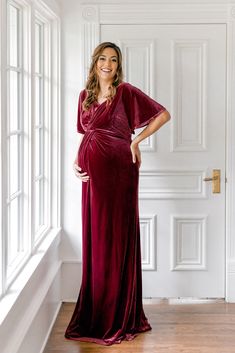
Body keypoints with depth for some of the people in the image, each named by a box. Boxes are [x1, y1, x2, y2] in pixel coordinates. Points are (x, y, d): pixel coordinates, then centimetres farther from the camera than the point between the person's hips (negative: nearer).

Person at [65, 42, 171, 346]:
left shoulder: (125, 92, -3)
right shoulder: (85, 95, 14)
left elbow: (163, 114, -3)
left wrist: (135, 141, -8)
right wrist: (77, 160, 6)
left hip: (117, 170, -6)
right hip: (93, 173, 6)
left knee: (117, 239, -2)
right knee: (95, 239, 9)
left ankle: (118, 319, 8)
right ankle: (95, 313, 20)